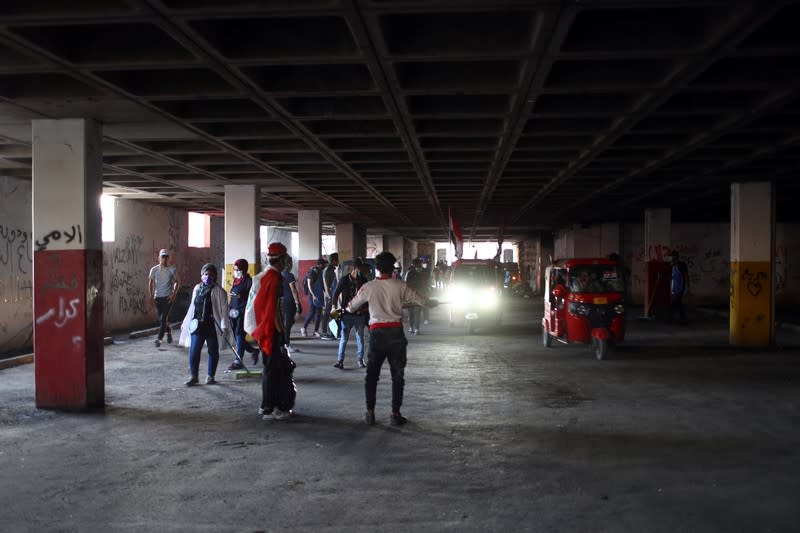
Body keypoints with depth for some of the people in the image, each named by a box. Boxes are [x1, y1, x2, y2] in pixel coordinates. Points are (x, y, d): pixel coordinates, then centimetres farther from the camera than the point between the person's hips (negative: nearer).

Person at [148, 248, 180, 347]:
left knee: (163, 318, -12)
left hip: (168, 297, -3)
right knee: (161, 319, 11)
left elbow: (177, 282, 4)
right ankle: (168, 333, 35)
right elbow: (151, 282, 9)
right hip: (158, 297, 3)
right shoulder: (154, 270, 0)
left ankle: (159, 339, -10)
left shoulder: (172, 270, -4)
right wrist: (152, 295, 2)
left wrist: (174, 294, -6)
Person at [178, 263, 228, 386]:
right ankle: (193, 376, 8)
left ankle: (210, 376, 18)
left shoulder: (219, 291, -3)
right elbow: (192, 307, 19)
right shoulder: (197, 288, 11)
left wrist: (224, 326, -15)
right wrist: (185, 323, 19)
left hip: (212, 326, -3)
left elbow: (224, 309, -7)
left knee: (213, 351, 6)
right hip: (197, 325, 4)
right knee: (193, 351, -3)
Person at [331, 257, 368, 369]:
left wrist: (366, 308, 4)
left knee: (360, 338, 9)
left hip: (360, 314, 2)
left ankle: (360, 359, 20)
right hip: (347, 314, -2)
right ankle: (340, 360, 1)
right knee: (343, 338, -2)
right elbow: (336, 294, 4)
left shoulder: (363, 280, 3)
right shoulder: (345, 280, -2)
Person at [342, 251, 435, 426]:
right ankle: (396, 414, 9)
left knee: (372, 374, 12)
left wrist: (346, 309, 33)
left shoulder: (369, 287, -2)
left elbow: (351, 307, 9)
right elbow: (420, 300, 8)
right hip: (395, 331, 0)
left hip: (377, 332, 0)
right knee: (397, 375, 9)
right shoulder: (400, 286, -2)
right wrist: (432, 303, 30)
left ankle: (370, 413, 12)